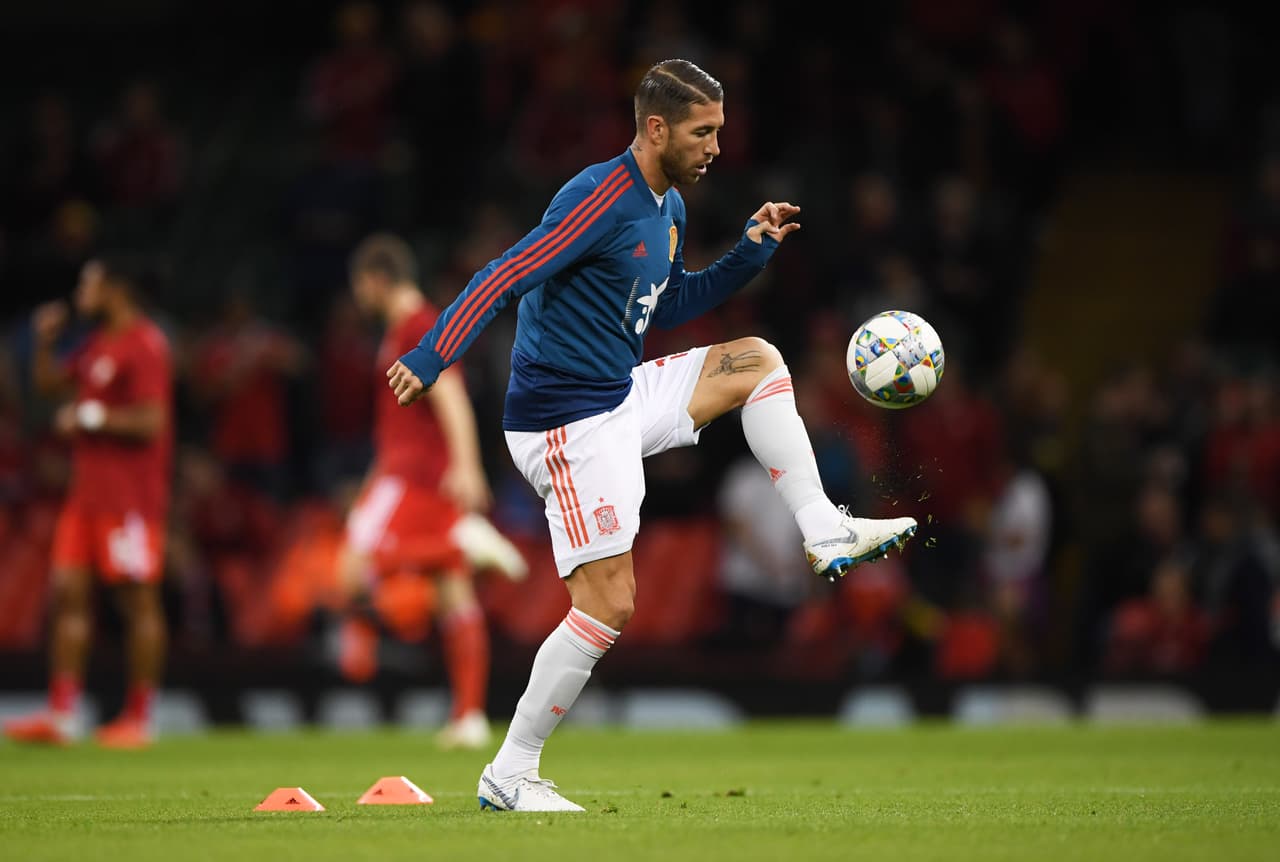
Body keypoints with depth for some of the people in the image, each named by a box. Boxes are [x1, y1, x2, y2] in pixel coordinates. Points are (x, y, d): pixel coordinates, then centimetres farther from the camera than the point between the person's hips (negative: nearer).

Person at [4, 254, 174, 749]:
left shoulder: (144, 346, -12)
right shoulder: (97, 345, 16)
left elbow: (151, 421, -19)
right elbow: (49, 383, 27)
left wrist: (91, 416, -12)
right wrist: (45, 340, 11)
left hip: (130, 499, -9)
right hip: (86, 494, 9)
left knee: (138, 601, -3)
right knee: (67, 594, 5)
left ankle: (138, 718, 2)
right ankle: (60, 716, 6)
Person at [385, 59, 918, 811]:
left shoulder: (669, 207, 11)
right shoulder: (600, 199, -18)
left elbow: (668, 306, 26)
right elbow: (507, 277, -24)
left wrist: (751, 253, 14)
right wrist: (431, 359, -33)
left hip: (624, 396, 9)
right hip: (569, 422, -9)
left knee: (756, 360, 8)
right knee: (609, 606, -9)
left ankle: (825, 535, 6)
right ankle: (510, 775, -1)